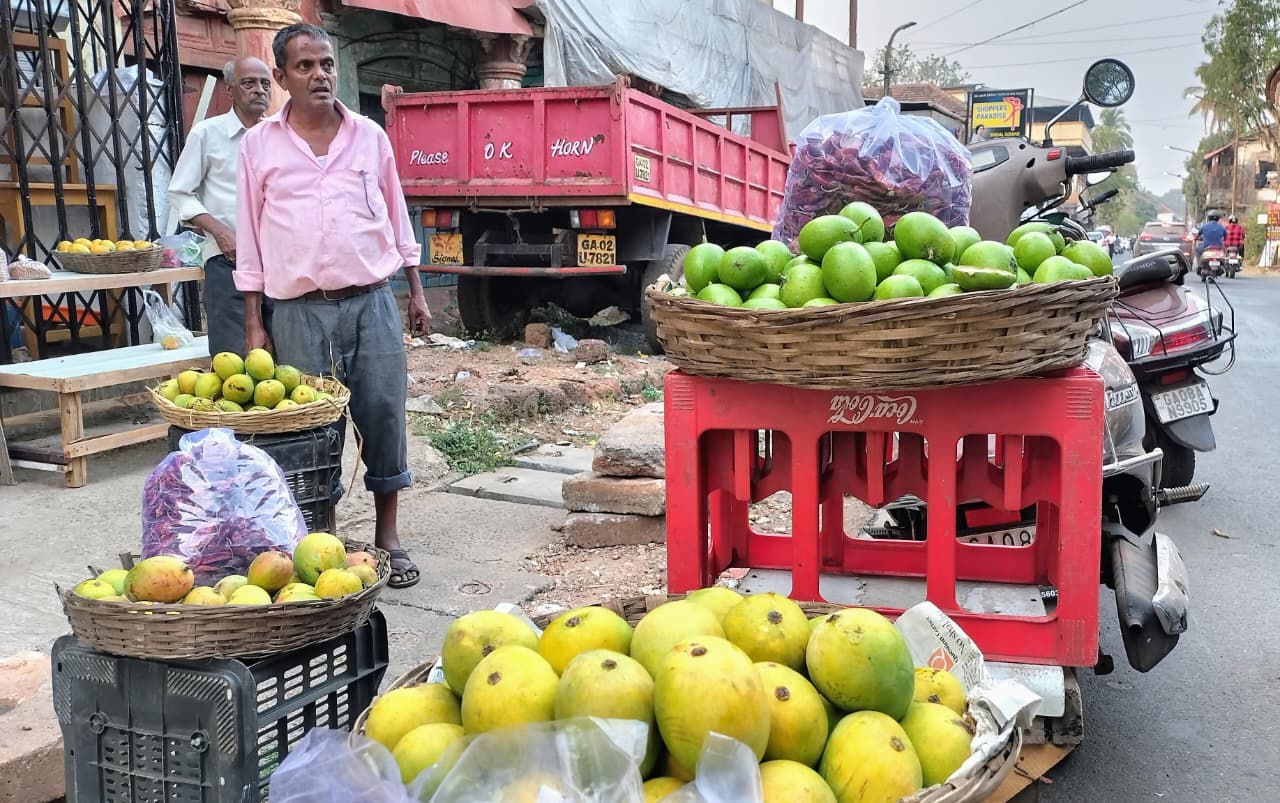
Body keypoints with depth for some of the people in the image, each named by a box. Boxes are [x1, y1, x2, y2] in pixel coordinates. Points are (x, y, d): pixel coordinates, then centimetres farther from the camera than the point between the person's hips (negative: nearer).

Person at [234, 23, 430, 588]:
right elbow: (251, 237, 4)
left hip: (372, 303, 1)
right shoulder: (259, 145, 3)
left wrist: (416, 292, 11)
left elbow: (396, 217, 13)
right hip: (300, 312, -1)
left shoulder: (370, 136, 7)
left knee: (384, 415, 3)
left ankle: (387, 534, 17)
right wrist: (254, 323, 1)